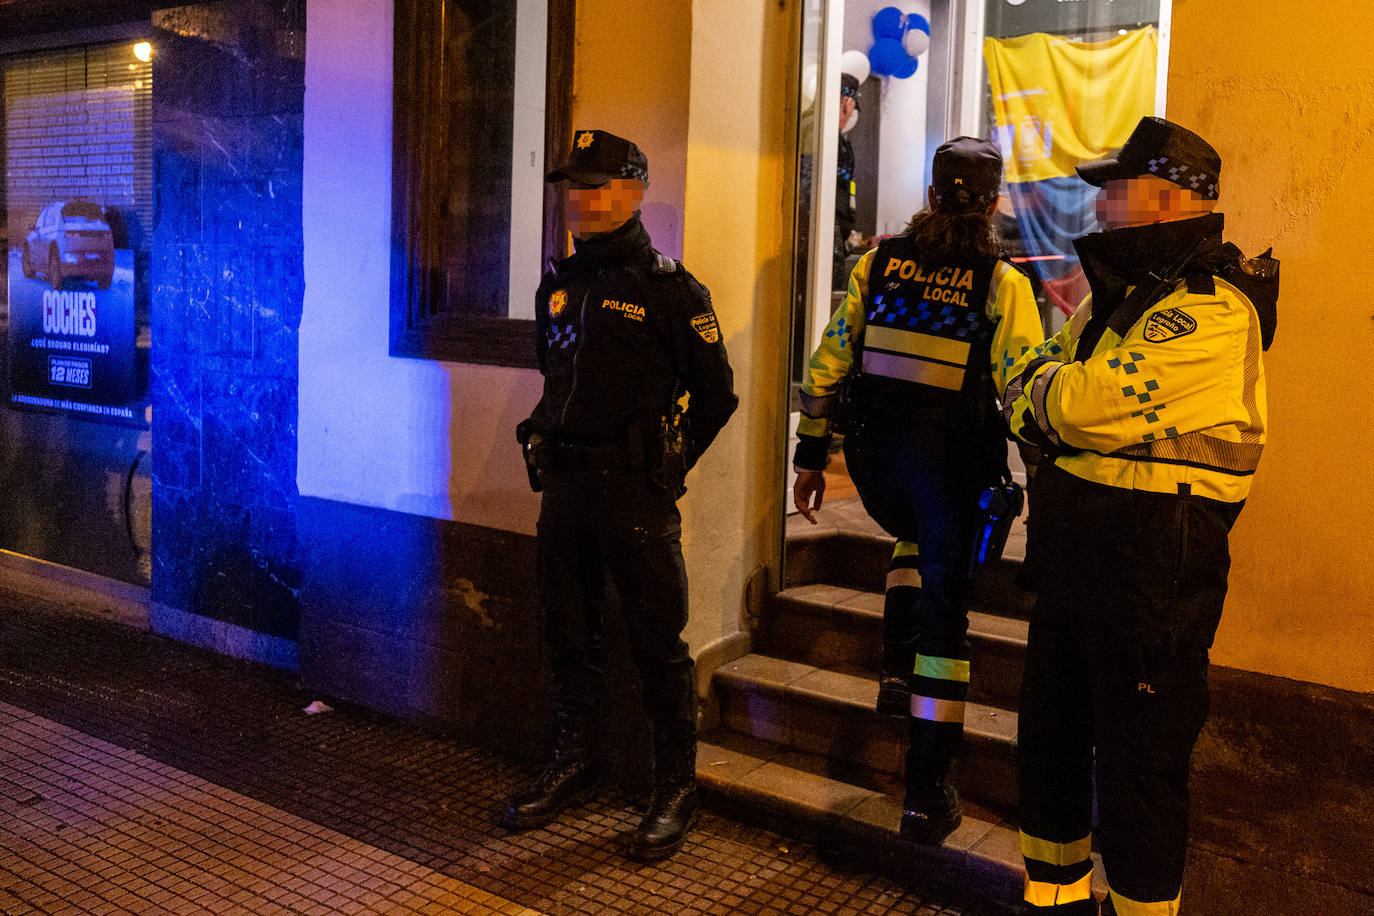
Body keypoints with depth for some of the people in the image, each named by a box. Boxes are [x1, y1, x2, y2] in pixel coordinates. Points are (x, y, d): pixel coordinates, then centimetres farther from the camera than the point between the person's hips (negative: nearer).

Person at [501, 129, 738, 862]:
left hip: (633, 491, -6)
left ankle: (676, 787, 14)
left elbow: (716, 395, -3)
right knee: (568, 634, 15)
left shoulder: (669, 289, -7)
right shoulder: (559, 283, 12)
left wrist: (667, 466, -3)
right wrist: (547, 439, 15)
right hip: (564, 482, 7)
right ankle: (572, 762, 32)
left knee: (657, 643, 1)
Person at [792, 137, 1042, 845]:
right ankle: (927, 794, 11)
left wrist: (811, 454, 11)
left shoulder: (878, 262, 4)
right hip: (950, 463, -3)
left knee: (916, 538, 36)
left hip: (873, 454, 3)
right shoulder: (1003, 282, -4)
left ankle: (896, 675, 29)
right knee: (943, 606, 6)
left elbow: (828, 361, 5)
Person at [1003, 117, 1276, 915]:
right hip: (1074, 552, 9)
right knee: (1051, 736, 19)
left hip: (1153, 575, -9)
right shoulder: (1118, 291, 14)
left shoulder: (1212, 310, -18)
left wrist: (1042, 390, -4)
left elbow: (1083, 402, -24)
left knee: (1139, 762, 3)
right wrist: (1060, 406, -7)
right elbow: (1026, 387, 13)